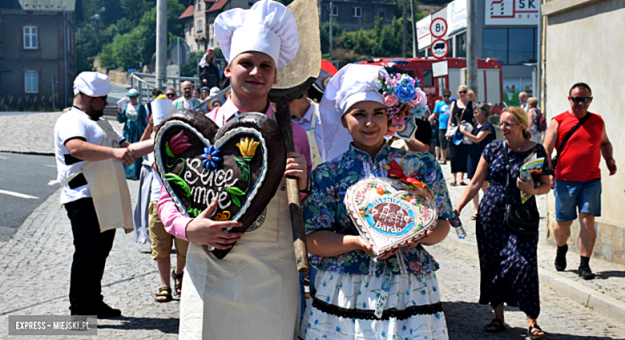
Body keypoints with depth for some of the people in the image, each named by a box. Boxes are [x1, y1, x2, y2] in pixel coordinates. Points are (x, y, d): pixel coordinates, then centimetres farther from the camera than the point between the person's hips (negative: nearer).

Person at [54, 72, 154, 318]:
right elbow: (75, 147, -29)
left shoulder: (101, 123, 24)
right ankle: (79, 310, 1)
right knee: (86, 255, -7)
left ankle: (94, 302, 22)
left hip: (106, 200, 9)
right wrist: (114, 152, -40)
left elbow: (127, 149, 26)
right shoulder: (71, 121, -8)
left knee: (101, 252, 13)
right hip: (84, 200, -9)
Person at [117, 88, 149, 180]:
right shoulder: (126, 106, 9)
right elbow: (121, 120, 7)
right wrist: (119, 112, -11)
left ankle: (134, 174, -6)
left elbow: (145, 122, 5)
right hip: (127, 132, 3)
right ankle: (126, 173, 7)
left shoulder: (141, 107, 2)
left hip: (138, 132, -3)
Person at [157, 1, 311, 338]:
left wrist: (302, 185, -8)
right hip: (210, 275, -1)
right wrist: (189, 228, -12)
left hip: (272, 280, 1)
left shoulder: (293, 134, 7)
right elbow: (168, 199, 7)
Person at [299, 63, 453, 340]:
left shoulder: (421, 165, 4)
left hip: (409, 295, 1)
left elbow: (442, 224, 5)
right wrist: (357, 241, -19)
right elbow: (313, 240, -3)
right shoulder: (327, 174, 1)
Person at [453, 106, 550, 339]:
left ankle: (531, 321, -2)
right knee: (493, 264, 5)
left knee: (524, 264, -12)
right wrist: (459, 207, 2)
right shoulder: (493, 149, 4)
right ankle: (498, 317, 19)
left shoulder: (537, 151, -2)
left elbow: (547, 185, 2)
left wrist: (533, 190, -20)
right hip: (491, 214, 3)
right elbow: (476, 182, 8)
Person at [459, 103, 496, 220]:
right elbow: (469, 141, 20)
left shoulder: (488, 126, -12)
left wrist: (464, 131, -15)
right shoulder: (476, 125, 12)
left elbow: (477, 139, -22)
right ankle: (476, 211, 9)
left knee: (484, 186, -3)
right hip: (473, 157, 7)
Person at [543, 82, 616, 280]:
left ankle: (584, 264, 0)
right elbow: (546, 150, -4)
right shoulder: (558, 121, -1)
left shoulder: (597, 121, 10)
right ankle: (561, 249, 39)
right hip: (565, 181, -2)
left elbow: (604, 142, 28)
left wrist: (609, 159, 10)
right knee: (563, 223, 7)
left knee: (588, 221, -7)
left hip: (591, 180, 2)